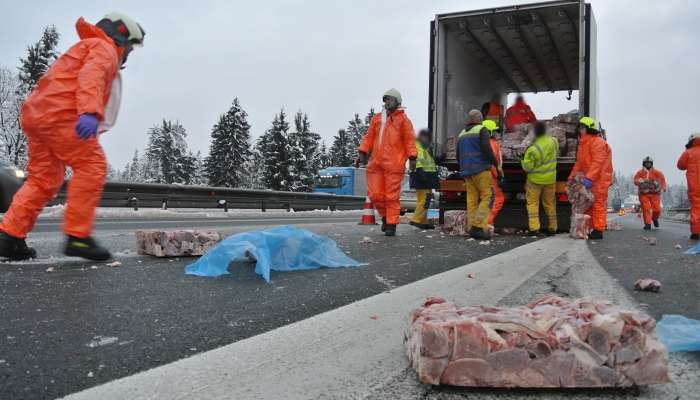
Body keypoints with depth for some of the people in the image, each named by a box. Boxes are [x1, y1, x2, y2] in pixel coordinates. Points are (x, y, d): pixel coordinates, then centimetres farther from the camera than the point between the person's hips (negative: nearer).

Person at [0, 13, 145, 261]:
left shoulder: (85, 48, 36)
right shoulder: (104, 48, 4)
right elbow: (92, 76, -18)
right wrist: (90, 111, -34)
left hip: (36, 114, 10)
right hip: (59, 113, -10)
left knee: (44, 179, 10)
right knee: (92, 166, -11)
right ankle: (78, 237, -14)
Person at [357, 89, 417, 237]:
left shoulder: (403, 119, 4)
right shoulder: (377, 118, 17)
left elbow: (410, 140, -2)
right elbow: (369, 137, 17)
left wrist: (412, 158, -10)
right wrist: (362, 152, 6)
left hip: (394, 164, -4)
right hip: (376, 162, 5)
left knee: (392, 195, -2)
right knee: (375, 194, 3)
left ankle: (391, 225, 6)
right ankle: (385, 217, 25)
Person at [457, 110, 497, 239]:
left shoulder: (462, 134, 19)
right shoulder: (482, 130, -2)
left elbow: (458, 155, 20)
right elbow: (486, 149, -14)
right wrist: (495, 163, -4)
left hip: (467, 171, 7)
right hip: (481, 169, -7)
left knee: (471, 200, 6)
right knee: (487, 197, -6)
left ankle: (471, 228, 2)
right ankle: (477, 226, -16)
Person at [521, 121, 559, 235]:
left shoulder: (533, 149, -24)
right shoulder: (553, 141, -7)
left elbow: (527, 167, -17)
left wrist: (523, 161, 1)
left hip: (535, 179, -5)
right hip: (550, 179, 5)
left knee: (532, 202, 6)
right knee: (550, 203, 16)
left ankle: (534, 228, -2)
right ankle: (552, 228, 22)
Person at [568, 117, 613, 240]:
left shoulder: (598, 142, -15)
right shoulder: (583, 143, 16)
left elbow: (597, 162, -25)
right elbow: (579, 162, 16)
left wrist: (589, 178, -31)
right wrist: (572, 176, 8)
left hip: (599, 180, -10)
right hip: (590, 179, 10)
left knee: (598, 205, -6)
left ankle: (598, 231, -2)